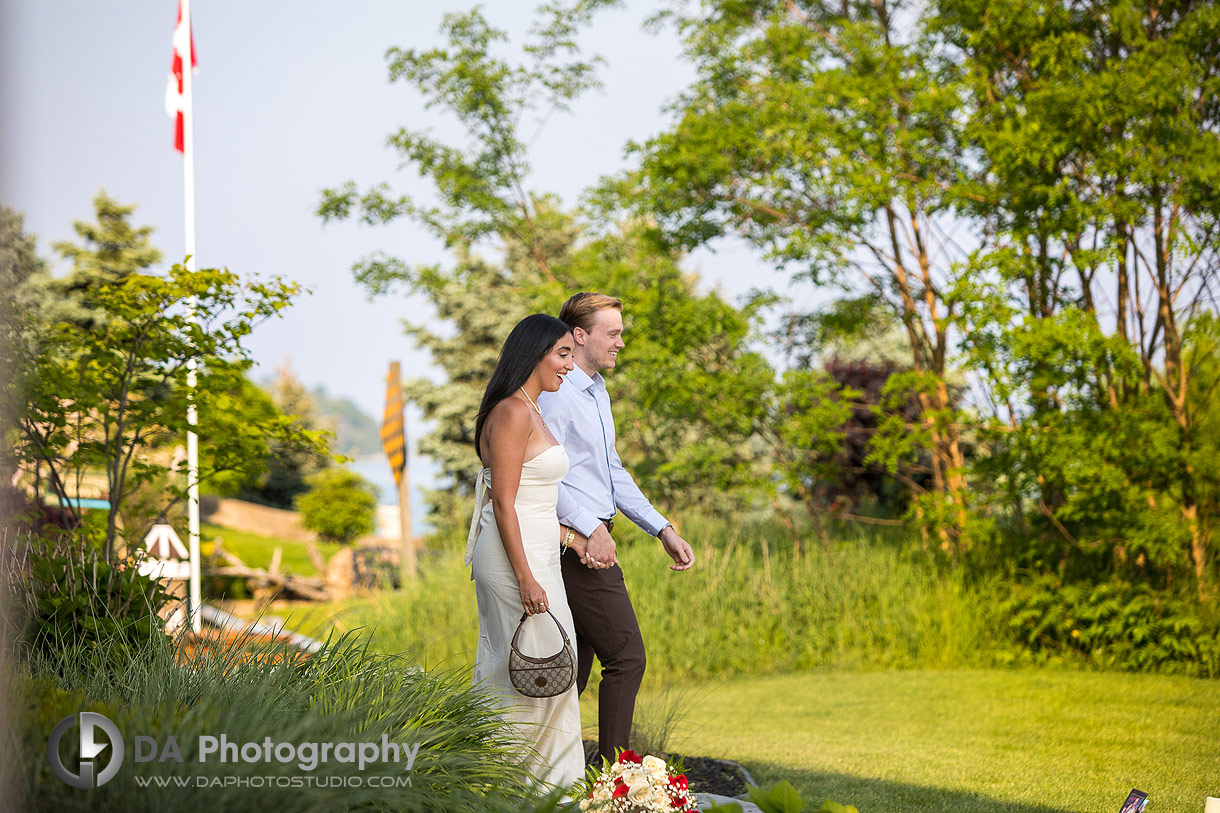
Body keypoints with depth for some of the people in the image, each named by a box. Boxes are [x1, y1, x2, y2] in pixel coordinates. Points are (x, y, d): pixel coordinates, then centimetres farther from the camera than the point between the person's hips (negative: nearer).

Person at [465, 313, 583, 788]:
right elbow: (503, 503, -18)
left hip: (535, 555, 10)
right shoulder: (512, 413, -15)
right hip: (517, 556, -10)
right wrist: (526, 579, -21)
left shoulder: (529, 411, 16)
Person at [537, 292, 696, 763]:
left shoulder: (597, 392, 19)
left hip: (592, 540, 10)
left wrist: (663, 530, 18)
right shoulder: (556, 394, -13)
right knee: (626, 658, -10)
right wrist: (592, 528, -26)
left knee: (575, 667, 10)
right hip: (579, 546, -10)